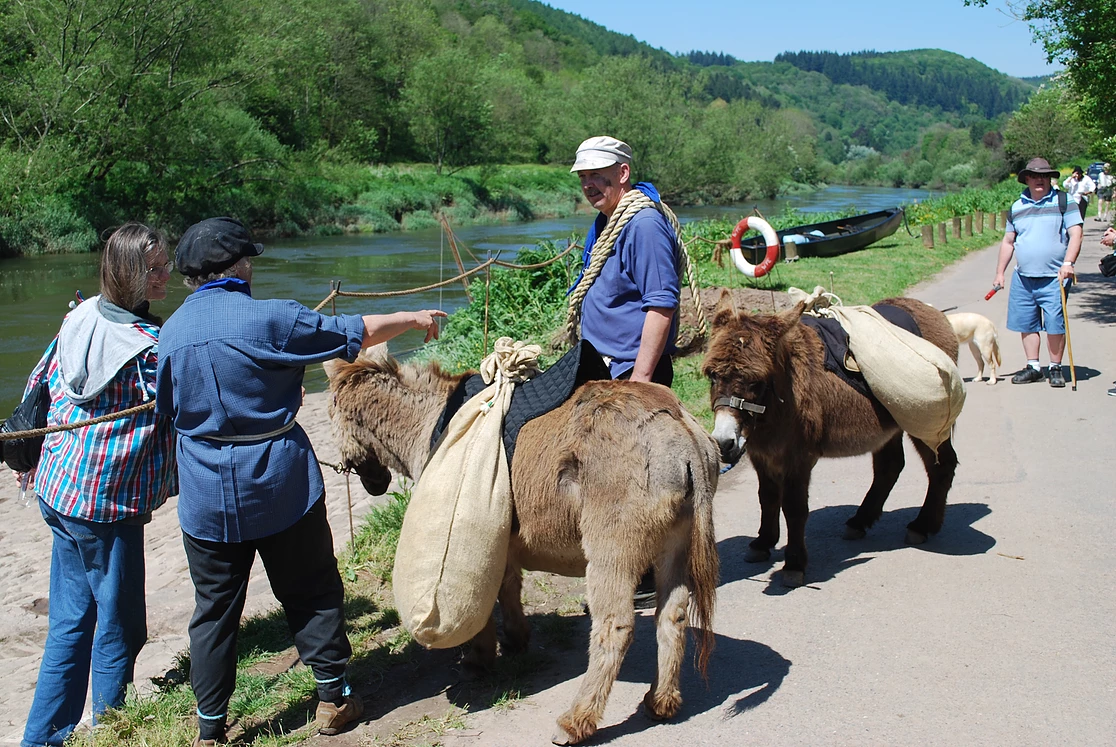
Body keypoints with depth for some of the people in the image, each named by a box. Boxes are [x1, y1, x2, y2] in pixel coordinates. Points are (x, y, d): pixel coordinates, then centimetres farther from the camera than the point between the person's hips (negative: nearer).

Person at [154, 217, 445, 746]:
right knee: (312, 593, 13)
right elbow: (354, 334, -5)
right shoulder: (268, 318, -14)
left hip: (206, 497, 4)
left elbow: (169, 409, 14)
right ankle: (334, 698, 22)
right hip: (280, 485, -3)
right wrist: (413, 318, 10)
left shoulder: (170, 332, 1)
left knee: (215, 609, 12)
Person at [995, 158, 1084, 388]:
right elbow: (1008, 241, 18)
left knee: (1055, 324, -5)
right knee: (1026, 324, 6)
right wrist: (1000, 272, 15)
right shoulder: (1017, 207, 12)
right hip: (1023, 278, 4)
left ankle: (1056, 369, 7)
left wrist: (1068, 263, -19)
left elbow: (1075, 234, -6)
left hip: (1054, 277, -4)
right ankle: (1033, 367, 17)